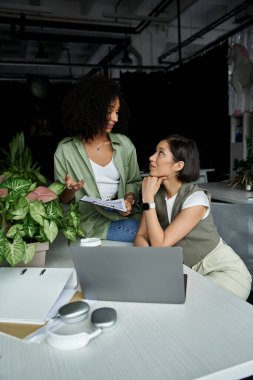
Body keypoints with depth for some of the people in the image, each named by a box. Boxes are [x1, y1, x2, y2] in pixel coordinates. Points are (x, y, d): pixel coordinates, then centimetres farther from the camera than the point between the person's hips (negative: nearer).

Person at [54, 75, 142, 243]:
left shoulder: (124, 144, 1)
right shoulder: (66, 150, -6)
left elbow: (134, 181, 12)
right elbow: (62, 199, 2)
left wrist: (129, 198, -9)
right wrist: (70, 190, -20)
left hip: (125, 214, 4)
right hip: (91, 220, -4)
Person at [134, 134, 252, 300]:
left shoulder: (196, 198, -25)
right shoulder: (157, 193, -5)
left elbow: (160, 244, -27)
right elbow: (141, 236, -6)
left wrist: (148, 198, -26)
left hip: (226, 271, -5)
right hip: (191, 271, 6)